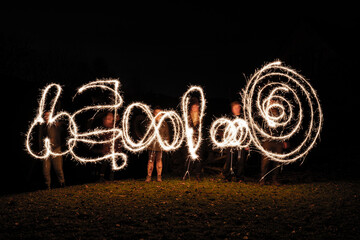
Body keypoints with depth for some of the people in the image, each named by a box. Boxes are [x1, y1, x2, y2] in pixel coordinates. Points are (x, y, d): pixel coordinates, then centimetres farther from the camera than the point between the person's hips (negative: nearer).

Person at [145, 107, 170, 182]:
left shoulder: (164, 124, 9)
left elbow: (167, 135, 13)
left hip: (160, 145, 0)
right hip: (151, 145, 0)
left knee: (159, 160, 5)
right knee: (150, 161, 0)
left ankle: (159, 176, 13)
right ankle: (149, 176, 7)